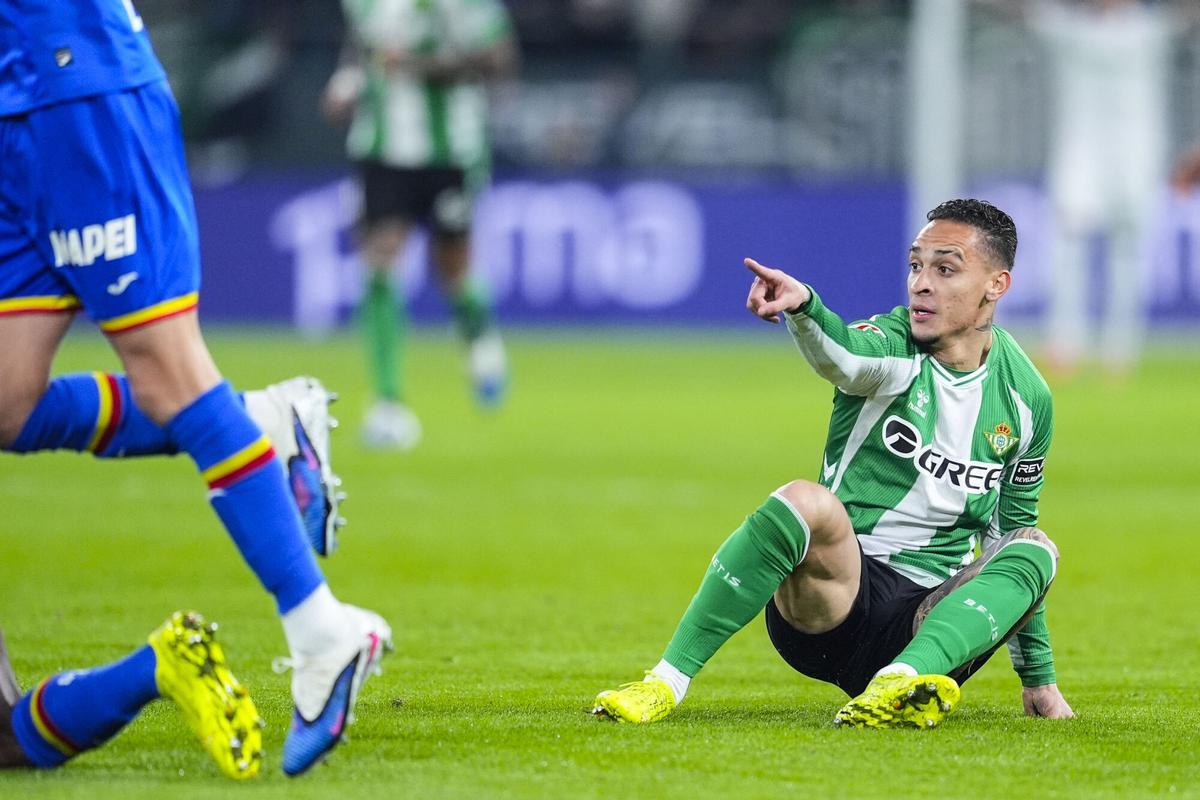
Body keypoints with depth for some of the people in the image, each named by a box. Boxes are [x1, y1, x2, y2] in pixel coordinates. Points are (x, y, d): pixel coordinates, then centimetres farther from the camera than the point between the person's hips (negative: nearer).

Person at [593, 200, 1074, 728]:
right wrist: (802, 306, -53)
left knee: (1033, 548, -24)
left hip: (927, 626, 3)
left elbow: (1010, 526, 19)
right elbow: (846, 360, -29)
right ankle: (666, 683, -32)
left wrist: (1037, 676, 23)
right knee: (807, 501, -33)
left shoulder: (1026, 398, 8)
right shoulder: (892, 344, -3)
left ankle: (895, 686, -47)